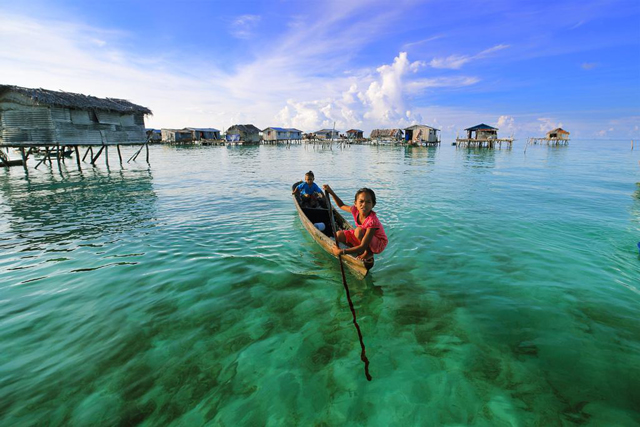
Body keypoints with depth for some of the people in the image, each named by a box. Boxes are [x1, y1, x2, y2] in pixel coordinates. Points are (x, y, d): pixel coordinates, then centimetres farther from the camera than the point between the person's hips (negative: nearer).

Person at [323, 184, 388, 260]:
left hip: (379, 243, -7)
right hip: (363, 237, 7)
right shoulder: (356, 210, -15)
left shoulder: (372, 221, -35)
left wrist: (341, 251, -38)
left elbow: (363, 246, -38)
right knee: (339, 235, -8)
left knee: (358, 230, -34)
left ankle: (369, 253, -12)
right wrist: (331, 192, -1)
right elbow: (342, 205, 9)